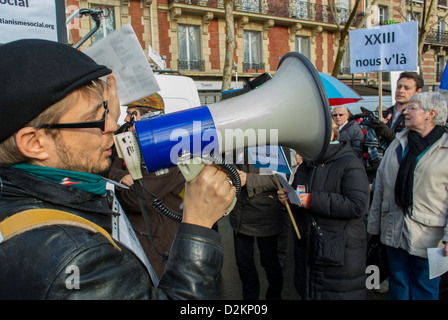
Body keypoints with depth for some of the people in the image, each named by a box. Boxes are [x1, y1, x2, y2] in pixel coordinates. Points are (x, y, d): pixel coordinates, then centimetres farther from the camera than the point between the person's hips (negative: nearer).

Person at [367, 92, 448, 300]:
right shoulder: (398, 143, 8)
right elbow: (381, 184, 10)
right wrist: (374, 224, 8)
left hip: (427, 235, -4)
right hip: (394, 230, 4)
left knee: (424, 290, 11)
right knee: (397, 284, 17)